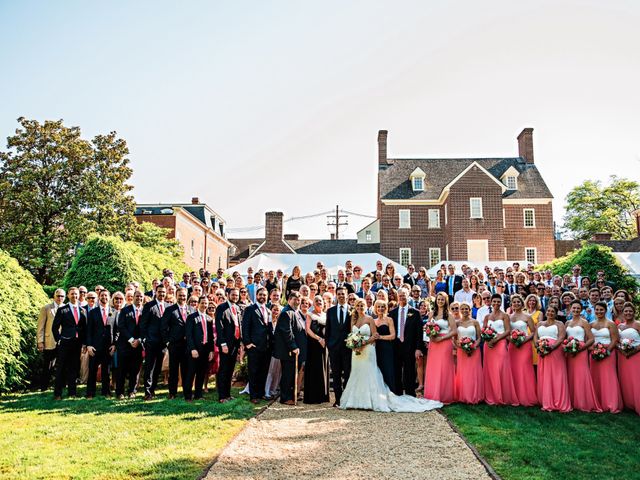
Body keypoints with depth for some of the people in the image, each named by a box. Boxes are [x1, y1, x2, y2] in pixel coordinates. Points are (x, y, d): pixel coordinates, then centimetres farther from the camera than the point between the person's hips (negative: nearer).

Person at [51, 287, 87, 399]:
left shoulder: (83, 311, 11)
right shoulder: (62, 310, 0)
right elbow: (55, 327, 1)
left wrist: (83, 343, 8)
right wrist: (58, 340, -6)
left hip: (77, 344, 3)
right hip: (65, 343, -3)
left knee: (74, 368, 9)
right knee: (61, 369, 0)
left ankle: (72, 392, 17)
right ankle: (58, 393, 7)